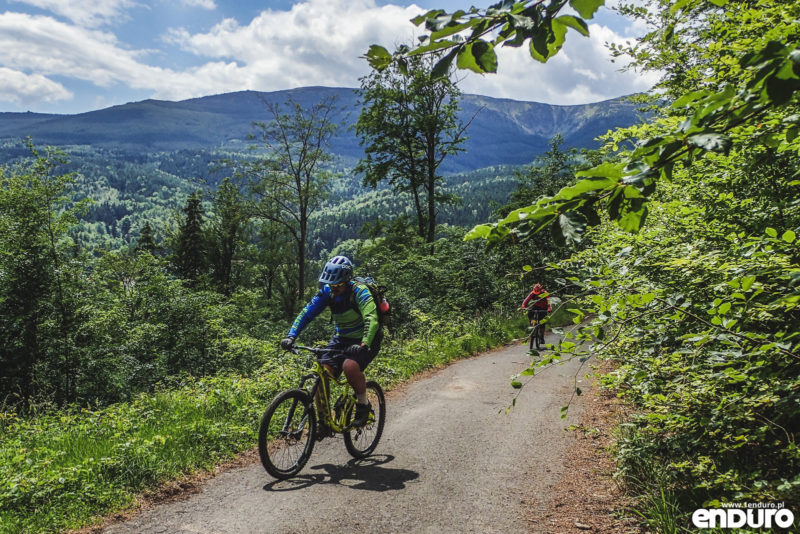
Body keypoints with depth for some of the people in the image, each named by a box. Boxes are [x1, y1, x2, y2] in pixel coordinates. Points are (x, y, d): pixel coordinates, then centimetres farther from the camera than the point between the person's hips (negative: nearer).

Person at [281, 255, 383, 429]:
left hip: (365, 340, -5)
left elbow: (371, 320, -37)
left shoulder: (360, 292, -24)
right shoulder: (327, 292, -9)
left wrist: (364, 344, -52)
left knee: (350, 366, -32)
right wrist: (291, 336, -25)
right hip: (342, 338, 5)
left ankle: (363, 405, -7)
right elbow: (306, 313, -11)